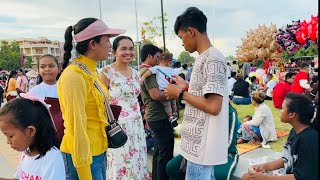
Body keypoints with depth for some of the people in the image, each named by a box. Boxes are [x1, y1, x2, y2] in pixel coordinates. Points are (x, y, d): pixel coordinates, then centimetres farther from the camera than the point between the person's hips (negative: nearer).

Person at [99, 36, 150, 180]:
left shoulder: (135, 73, 9)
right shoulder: (107, 72, -11)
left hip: (136, 125, 6)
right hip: (117, 126, -6)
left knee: (137, 164, 14)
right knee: (120, 165, 3)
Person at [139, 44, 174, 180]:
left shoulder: (141, 71, 15)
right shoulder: (148, 71, -16)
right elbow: (156, 95, -28)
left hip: (153, 116, 10)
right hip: (160, 117, -10)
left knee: (158, 151, 19)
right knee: (166, 153, -1)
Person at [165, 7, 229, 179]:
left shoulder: (213, 58, -18)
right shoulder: (203, 58, 10)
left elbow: (213, 106, -25)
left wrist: (181, 93, -15)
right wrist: (186, 86, 13)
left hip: (203, 144, -9)